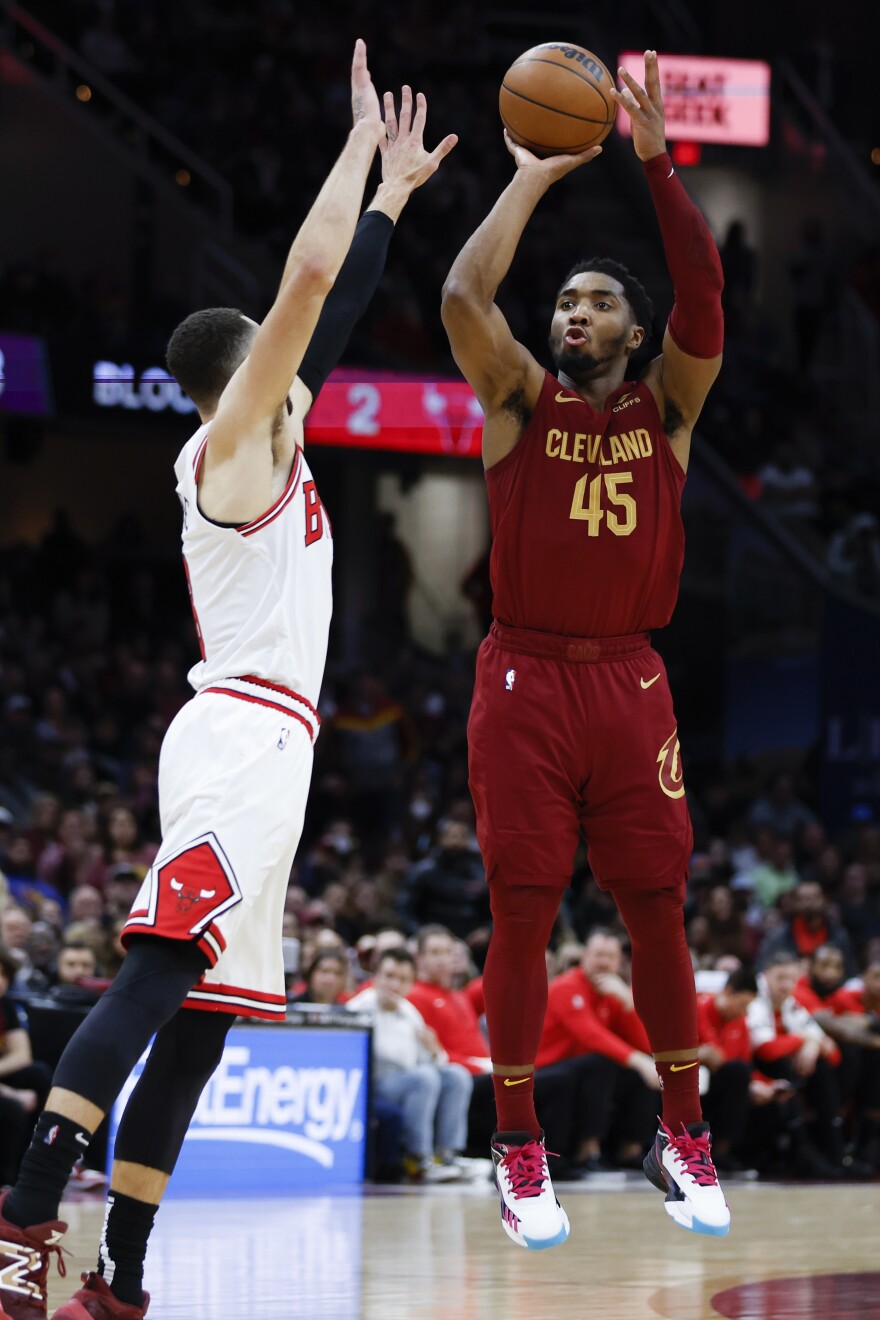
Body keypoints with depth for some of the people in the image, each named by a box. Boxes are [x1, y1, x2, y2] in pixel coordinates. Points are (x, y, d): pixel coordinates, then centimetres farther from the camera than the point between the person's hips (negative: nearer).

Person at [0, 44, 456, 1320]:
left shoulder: (263, 441, 22)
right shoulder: (235, 435, -1)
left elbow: (333, 308, 33)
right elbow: (309, 272, -11)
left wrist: (397, 187, 35)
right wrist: (363, 143, 0)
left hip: (259, 746, 10)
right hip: (245, 738, -10)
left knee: (198, 1023, 6)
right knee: (160, 975, -23)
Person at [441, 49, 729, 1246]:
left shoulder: (667, 407, 8)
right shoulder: (521, 398, 5)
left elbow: (705, 302, -9)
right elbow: (464, 295, -12)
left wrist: (658, 166, -15)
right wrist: (535, 177, -7)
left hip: (631, 684, 1)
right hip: (526, 681, -1)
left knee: (658, 910, 3)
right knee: (523, 914, -1)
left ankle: (683, 1140, 14)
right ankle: (519, 1153, 6)